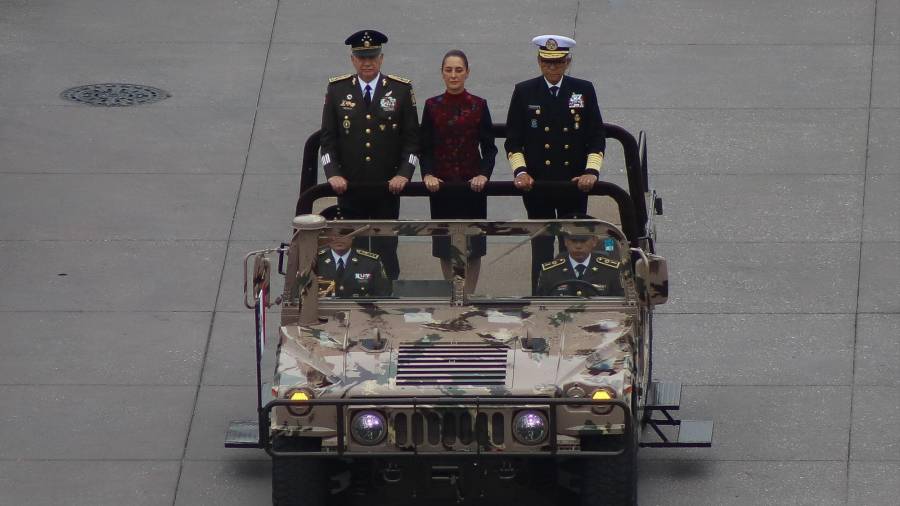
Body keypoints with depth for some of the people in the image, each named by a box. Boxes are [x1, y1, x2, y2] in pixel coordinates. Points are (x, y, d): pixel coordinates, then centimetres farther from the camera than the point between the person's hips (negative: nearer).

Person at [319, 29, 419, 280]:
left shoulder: (401, 90, 1)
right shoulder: (337, 89, 3)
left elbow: (412, 138, 2)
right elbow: (328, 137, 4)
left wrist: (404, 174, -10)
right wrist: (333, 174, -8)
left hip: (388, 186, -1)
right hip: (349, 188, 1)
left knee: (386, 250, 1)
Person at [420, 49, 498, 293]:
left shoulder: (479, 106, 0)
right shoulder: (432, 106, 1)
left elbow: (489, 147, 0)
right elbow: (425, 148, 1)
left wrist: (484, 174, -15)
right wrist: (428, 174, -15)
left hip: (472, 183, -1)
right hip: (441, 183, 1)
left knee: (473, 245, 2)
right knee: (446, 245, 5)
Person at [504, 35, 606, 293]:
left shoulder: (583, 90, 4)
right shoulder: (524, 92, 2)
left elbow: (597, 137, 4)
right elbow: (513, 140, 3)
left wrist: (591, 172, -10)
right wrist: (520, 171, -12)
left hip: (575, 184, 1)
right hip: (537, 183, -1)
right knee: (541, 247, 1)